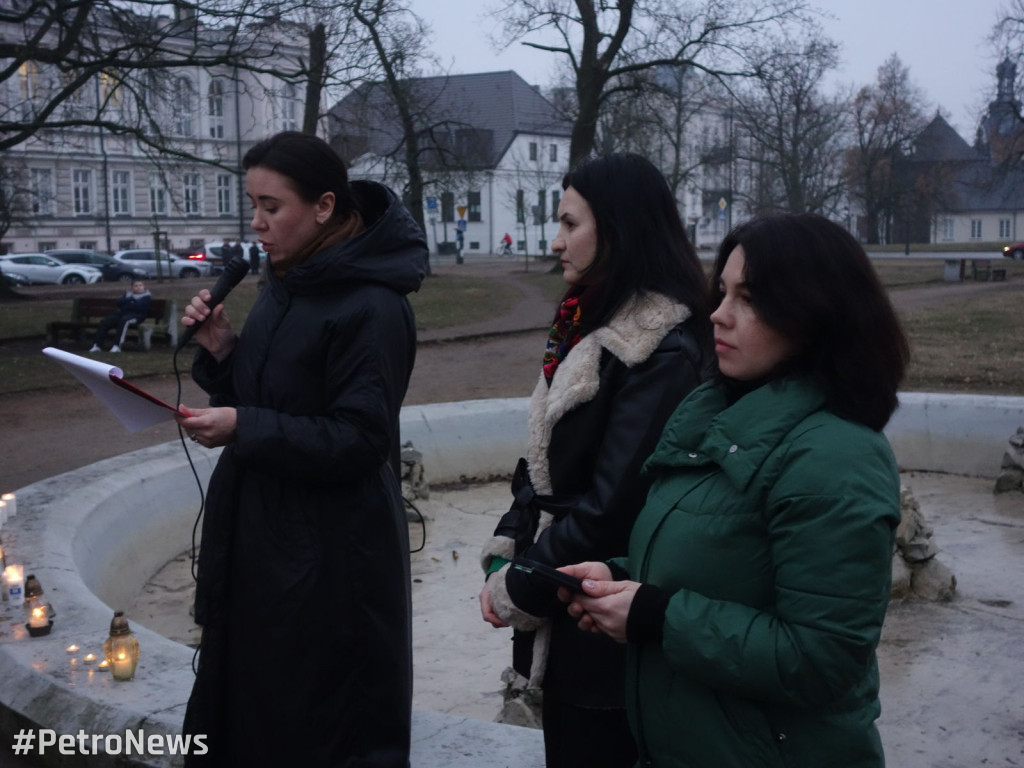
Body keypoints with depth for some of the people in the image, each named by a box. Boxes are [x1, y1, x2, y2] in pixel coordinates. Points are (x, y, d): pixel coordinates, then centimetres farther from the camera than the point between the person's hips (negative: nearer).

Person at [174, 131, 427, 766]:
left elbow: (358, 441, -20)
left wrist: (244, 428, -24)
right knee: (249, 702, 20)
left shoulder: (372, 308, -19)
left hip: (331, 552, -8)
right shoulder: (286, 284, 7)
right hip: (262, 531, 8)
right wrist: (222, 350, -4)